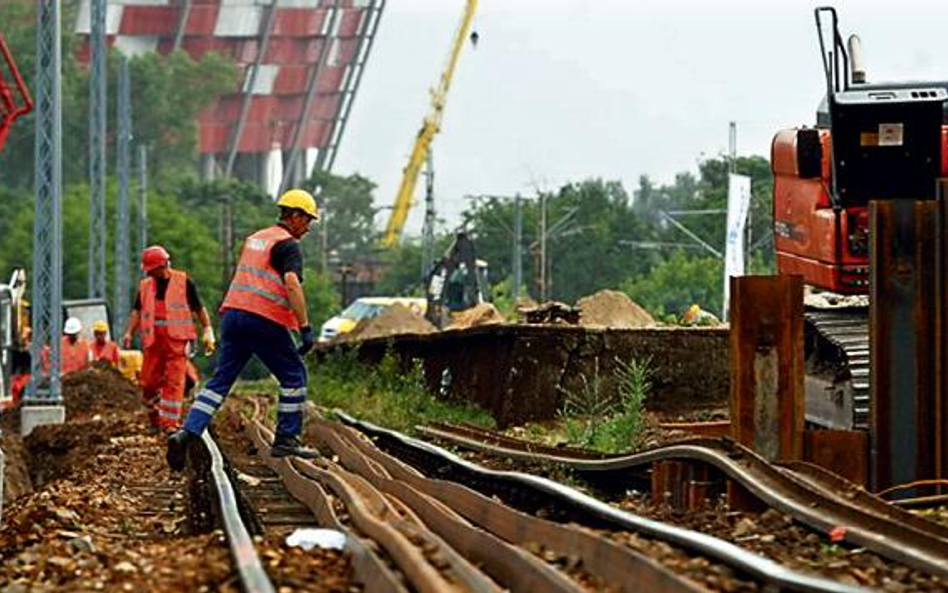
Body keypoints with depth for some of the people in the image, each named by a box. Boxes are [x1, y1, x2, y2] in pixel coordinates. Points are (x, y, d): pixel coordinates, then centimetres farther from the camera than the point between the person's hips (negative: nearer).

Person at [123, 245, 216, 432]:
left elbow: (199, 308, 5)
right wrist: (129, 332, -3)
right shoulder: (145, 285, 14)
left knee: (174, 382, -9)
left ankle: (170, 422, -9)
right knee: (149, 382, 3)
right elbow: (137, 311, 11)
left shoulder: (183, 282, 3)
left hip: (176, 340, -4)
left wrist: (207, 331, -3)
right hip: (152, 340, 4)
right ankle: (154, 419, 20)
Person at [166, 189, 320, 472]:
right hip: (264, 320, -7)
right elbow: (292, 284, -19)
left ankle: (188, 432, -10)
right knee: (294, 375, 8)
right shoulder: (289, 245, -5)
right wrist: (305, 328, -21)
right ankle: (286, 440, 8)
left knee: (221, 379, 5)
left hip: (233, 312, 7)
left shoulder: (254, 238, 22)